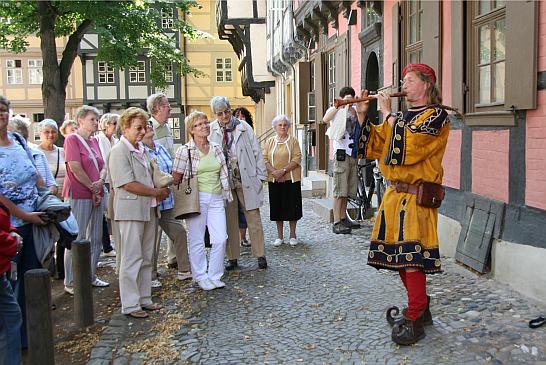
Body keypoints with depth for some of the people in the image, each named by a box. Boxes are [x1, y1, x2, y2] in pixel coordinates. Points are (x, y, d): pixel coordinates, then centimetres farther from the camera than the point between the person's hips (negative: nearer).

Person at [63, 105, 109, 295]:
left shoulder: (94, 141, 15)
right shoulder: (72, 139, -7)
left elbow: (103, 166, 12)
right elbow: (75, 168, -14)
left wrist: (100, 182, -8)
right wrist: (93, 188, -9)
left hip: (96, 195, 8)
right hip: (79, 195, -8)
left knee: (95, 238, 13)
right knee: (77, 239, -4)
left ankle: (91, 276, 25)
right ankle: (70, 283, 6)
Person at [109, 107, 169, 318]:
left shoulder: (142, 150, 15)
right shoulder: (119, 151, -11)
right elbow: (128, 184, -18)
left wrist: (159, 192, 5)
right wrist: (156, 192, -10)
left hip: (148, 210, 8)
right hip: (131, 211, -8)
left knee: (146, 258, 13)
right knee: (132, 259, -3)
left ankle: (144, 299, 23)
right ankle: (130, 305, 6)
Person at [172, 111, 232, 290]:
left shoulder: (217, 148, 10)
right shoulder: (185, 150, -4)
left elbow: (223, 175, 14)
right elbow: (176, 178, -2)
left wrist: (227, 195, 12)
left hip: (216, 199, 4)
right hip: (196, 199, -4)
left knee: (221, 239, 0)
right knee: (197, 240, 4)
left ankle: (214, 276, 15)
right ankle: (201, 277, 18)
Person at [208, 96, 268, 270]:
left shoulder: (243, 127, 0)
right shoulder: (211, 131, 0)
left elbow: (256, 151, 3)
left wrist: (260, 176, 1)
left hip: (246, 179, -1)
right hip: (224, 182, 1)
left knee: (254, 218, 2)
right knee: (229, 220, 7)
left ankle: (260, 255, 12)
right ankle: (232, 258, 17)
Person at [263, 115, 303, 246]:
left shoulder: (293, 141, 3)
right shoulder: (269, 142, 9)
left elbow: (297, 159, -6)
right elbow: (265, 159, 2)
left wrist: (284, 170, -17)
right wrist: (274, 171, -13)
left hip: (291, 179, -2)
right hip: (274, 180, 2)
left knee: (292, 206, 2)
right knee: (277, 207, 5)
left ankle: (292, 235, 15)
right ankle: (279, 236, 16)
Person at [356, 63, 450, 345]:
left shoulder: (436, 115, -6)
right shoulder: (402, 117, 18)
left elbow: (408, 145, -21)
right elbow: (377, 144, 18)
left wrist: (387, 113, -12)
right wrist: (362, 116, 8)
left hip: (416, 197, -8)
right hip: (394, 194, 8)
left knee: (411, 257, -11)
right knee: (398, 255, 11)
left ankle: (414, 320, -2)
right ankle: (420, 308, 26)